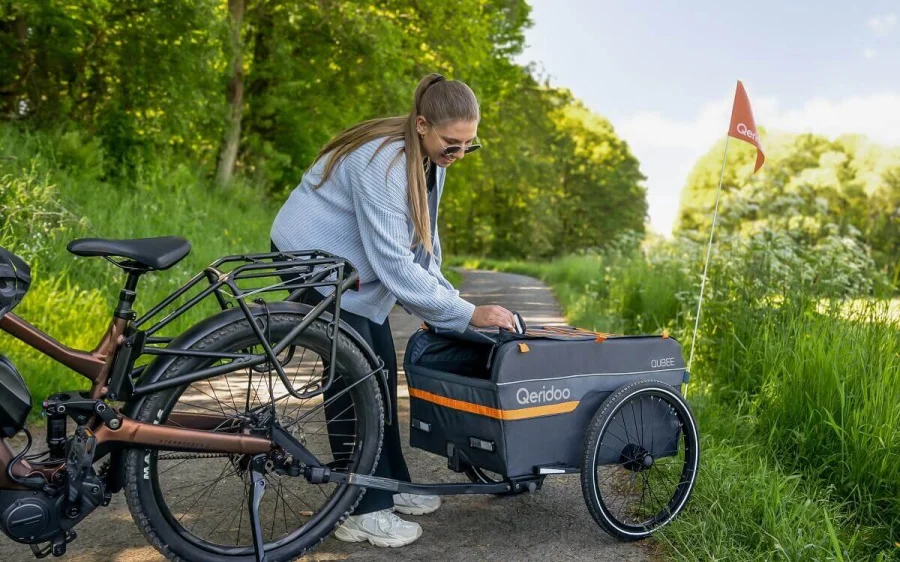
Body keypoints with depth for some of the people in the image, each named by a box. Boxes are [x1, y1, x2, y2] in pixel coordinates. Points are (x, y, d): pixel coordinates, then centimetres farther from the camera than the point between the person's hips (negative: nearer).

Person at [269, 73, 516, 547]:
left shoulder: (430, 158, -3)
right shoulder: (383, 161, -31)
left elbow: (423, 241, 3)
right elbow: (394, 263, -33)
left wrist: (444, 301, -8)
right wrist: (467, 313, -30)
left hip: (356, 265, 9)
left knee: (382, 371, 7)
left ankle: (390, 485, 19)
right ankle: (365, 512, -1)